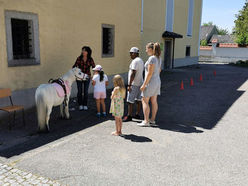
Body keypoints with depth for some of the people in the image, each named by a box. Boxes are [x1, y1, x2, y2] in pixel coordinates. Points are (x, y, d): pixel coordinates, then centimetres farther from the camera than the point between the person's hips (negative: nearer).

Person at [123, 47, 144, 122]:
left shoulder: (135, 61, -16)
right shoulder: (141, 60, 15)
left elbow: (133, 74, -22)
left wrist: (129, 85, -21)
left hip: (134, 84, -10)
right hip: (140, 83, 10)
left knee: (130, 101, -5)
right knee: (138, 99, 13)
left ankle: (129, 116, -2)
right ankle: (137, 115, 21)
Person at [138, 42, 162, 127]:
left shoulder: (152, 58, -20)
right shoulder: (158, 58, 9)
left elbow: (149, 73, -23)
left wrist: (144, 85, -19)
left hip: (150, 82, -9)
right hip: (157, 81, 9)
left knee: (145, 101, 0)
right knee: (154, 101, 12)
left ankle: (146, 121, 2)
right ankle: (152, 120, 20)